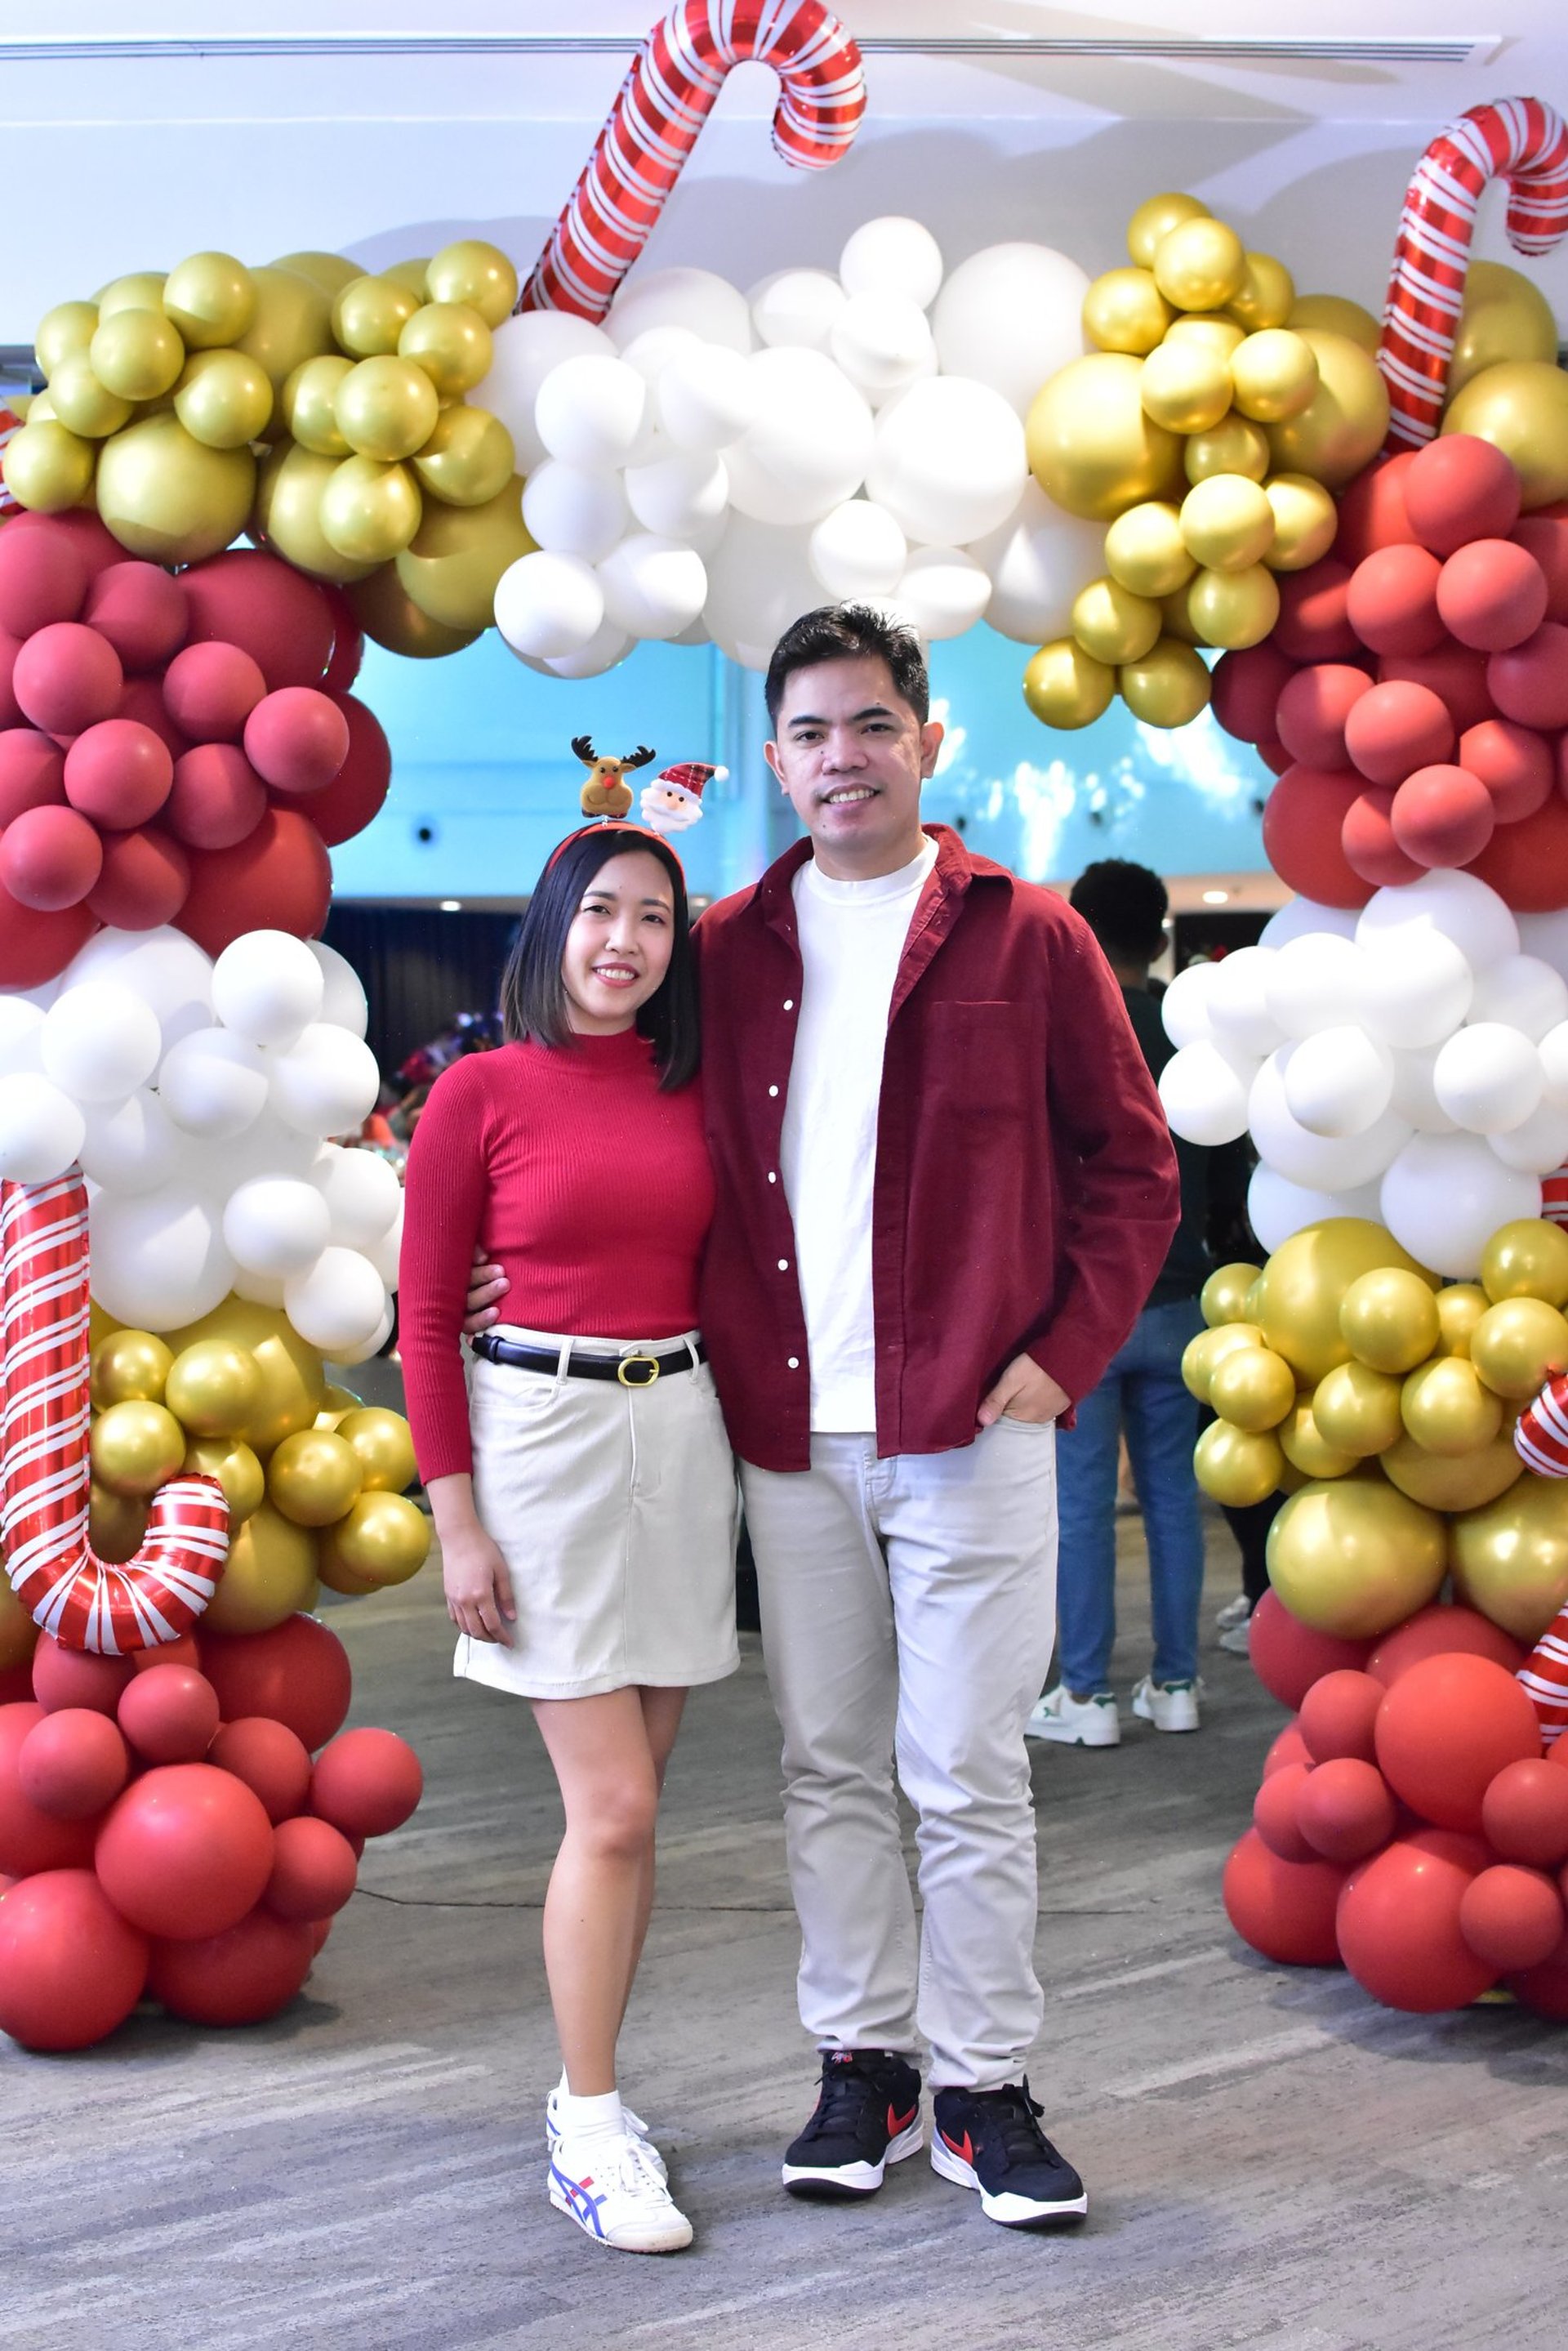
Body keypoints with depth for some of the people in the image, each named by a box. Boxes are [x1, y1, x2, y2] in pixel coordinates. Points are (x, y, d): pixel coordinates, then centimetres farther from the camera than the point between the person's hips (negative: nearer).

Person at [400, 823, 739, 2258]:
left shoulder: (693, 1089, 8)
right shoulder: (482, 1091, -5)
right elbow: (426, 1317, -4)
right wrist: (457, 1522, -9)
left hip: (682, 1436, 5)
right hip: (541, 1435, -5)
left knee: (629, 1807, 10)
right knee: (612, 1809, -7)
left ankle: (586, 2086, 22)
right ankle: (590, 2136, 3)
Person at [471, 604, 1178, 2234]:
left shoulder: (1026, 937, 2)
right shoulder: (728, 950, 9)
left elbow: (1133, 1166, 4)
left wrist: (1066, 1352, -5)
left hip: (968, 1429, -3)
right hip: (787, 1431, 3)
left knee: (967, 1776, 1)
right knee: (829, 1771, 10)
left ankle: (986, 2091, 13)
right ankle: (864, 2068, 22)